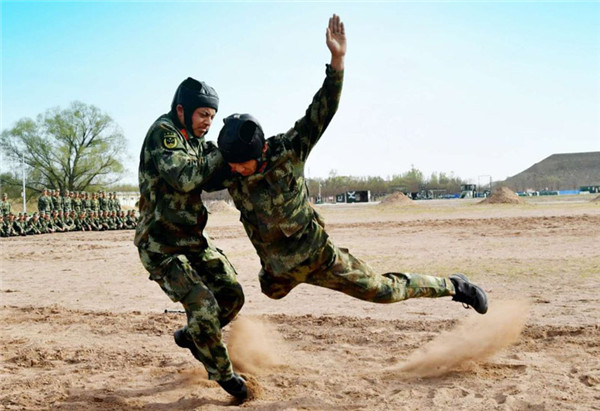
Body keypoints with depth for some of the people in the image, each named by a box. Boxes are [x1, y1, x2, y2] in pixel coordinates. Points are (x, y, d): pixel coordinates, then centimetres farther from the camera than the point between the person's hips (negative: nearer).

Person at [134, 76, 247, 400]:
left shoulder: (194, 141, 11)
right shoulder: (163, 132, -15)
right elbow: (184, 178, -30)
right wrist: (221, 154, -21)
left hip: (193, 239, 9)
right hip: (162, 246, -8)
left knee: (232, 295, 7)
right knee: (204, 306, -15)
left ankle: (190, 336, 33)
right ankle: (223, 374, 8)